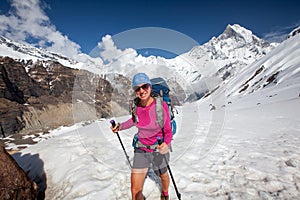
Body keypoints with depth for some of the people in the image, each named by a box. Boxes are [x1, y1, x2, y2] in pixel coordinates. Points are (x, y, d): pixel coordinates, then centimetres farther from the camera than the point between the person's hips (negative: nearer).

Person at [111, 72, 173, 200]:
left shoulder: (161, 105, -24)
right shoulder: (136, 105, -11)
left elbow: (168, 131, -17)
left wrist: (166, 144, -36)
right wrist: (121, 126, 8)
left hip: (159, 150, -2)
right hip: (141, 149, 2)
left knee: (163, 175, 29)